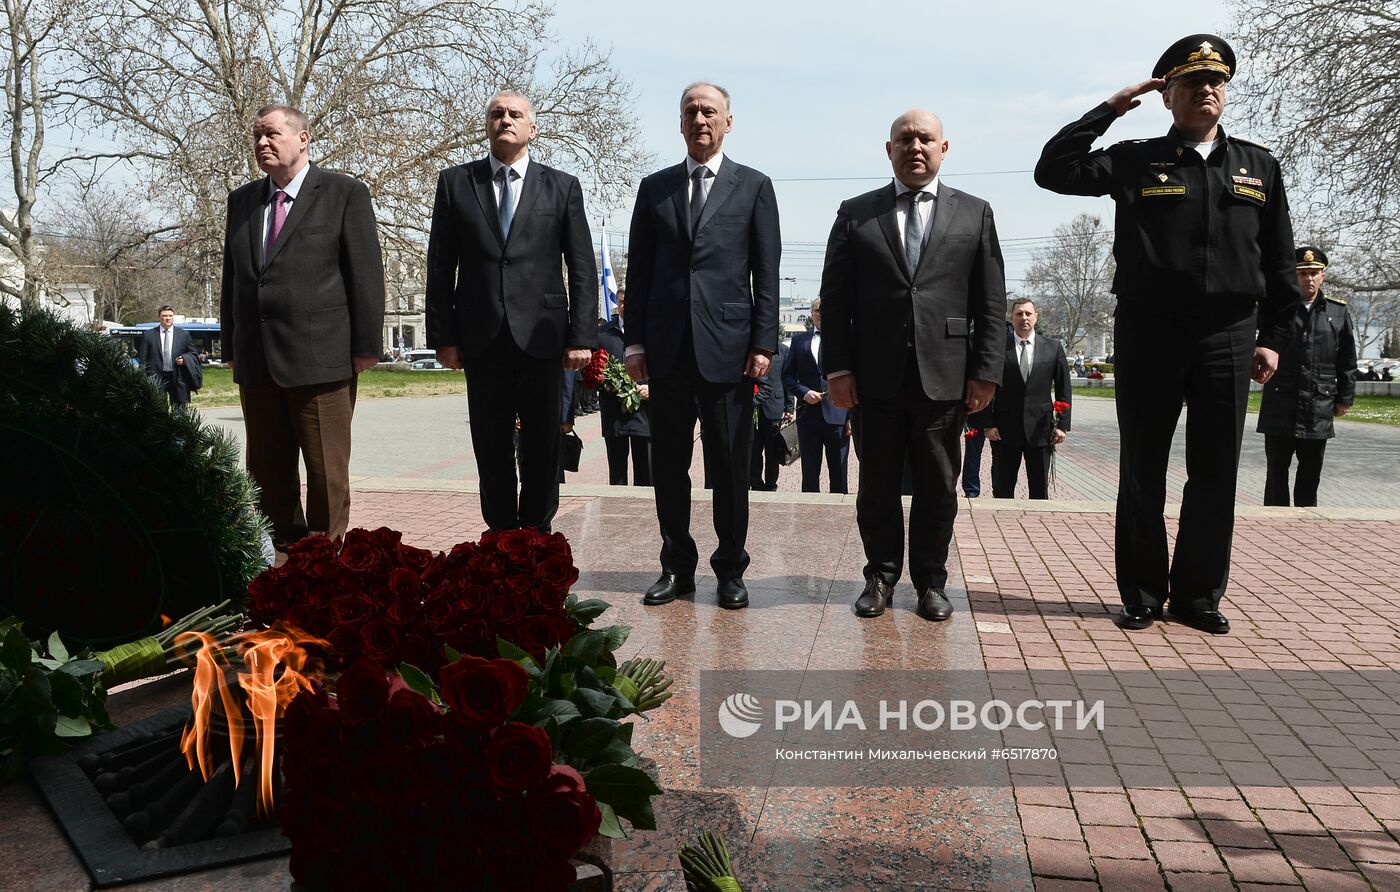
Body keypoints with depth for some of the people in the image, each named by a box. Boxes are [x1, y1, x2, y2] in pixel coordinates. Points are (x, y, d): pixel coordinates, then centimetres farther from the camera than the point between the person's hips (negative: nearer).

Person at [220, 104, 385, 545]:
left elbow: (366, 273, -5)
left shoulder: (345, 193, 0)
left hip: (321, 357, -6)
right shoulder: (242, 200, 16)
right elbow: (231, 277, 19)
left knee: (327, 471, 0)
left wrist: (366, 345, -10)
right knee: (267, 471, 10)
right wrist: (231, 348, 13)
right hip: (256, 362, 6)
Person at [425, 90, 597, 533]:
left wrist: (582, 336, -5)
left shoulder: (562, 187, 6)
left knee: (542, 445, 6)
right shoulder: (455, 182, 8)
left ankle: (536, 534, 18)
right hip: (482, 337, 1)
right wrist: (442, 335, 0)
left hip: (541, 334, -1)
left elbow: (583, 269, 3)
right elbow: (440, 265, 6)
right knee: (491, 447, 7)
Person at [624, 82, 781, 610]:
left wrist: (764, 344, -6)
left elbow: (767, 273, 2)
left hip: (728, 347, -2)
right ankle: (677, 566, 18)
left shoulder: (754, 187, 7)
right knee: (668, 465, 7)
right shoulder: (654, 188, 13)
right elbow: (638, 270, 11)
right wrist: (635, 342, 4)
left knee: (730, 466, 3)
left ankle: (730, 570, 15)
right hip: (667, 349, 3)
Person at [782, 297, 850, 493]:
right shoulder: (799, 339, 11)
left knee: (838, 474, 5)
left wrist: (853, 416, -4)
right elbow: (787, 375, 10)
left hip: (838, 416, -1)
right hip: (808, 414, 1)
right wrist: (804, 393, -9)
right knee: (809, 472, 7)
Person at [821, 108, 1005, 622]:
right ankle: (881, 576, 21)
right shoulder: (855, 214, 9)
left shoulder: (974, 214, 10)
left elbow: (991, 303, 6)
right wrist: (837, 367, -4)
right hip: (874, 378, 0)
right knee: (877, 486, 8)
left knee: (938, 488, 7)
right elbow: (835, 298, 4)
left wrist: (986, 371, -2)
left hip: (944, 378, 0)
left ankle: (931, 581, 20)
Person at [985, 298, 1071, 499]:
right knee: (1002, 490, 5)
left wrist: (1063, 424, -1)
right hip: (1005, 429, -1)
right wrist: (989, 424, -6)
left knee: (1040, 490, 7)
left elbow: (1063, 390, 6)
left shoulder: (1053, 347, 6)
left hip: (1040, 429, 1)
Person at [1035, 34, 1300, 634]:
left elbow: (1279, 262, 12)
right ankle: (1142, 594, 16)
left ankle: (1198, 594, 19)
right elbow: (1053, 171, -7)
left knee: (1216, 474, 6)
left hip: (1228, 336, 2)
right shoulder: (1135, 162, 4)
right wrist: (1109, 108, -4)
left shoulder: (1258, 167, 11)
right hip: (1148, 334, -2)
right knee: (1142, 472, 4)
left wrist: (1273, 336, 5)